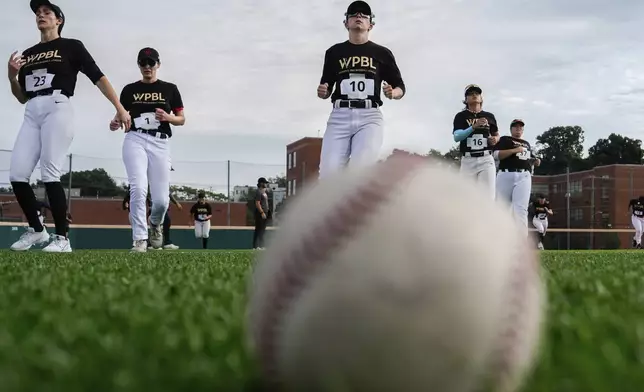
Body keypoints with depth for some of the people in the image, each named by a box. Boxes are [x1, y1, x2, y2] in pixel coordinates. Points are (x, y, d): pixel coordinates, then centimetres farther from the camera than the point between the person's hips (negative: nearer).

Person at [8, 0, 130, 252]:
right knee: (17, 175, -6)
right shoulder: (27, 54, 23)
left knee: (49, 174, -16)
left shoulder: (71, 46, 8)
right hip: (32, 114, 6)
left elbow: (98, 77, 1)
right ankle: (36, 230, 9)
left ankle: (62, 238, -12)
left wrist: (120, 108, -9)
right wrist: (12, 77, 3)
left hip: (57, 109, -6)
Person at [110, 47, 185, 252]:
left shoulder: (170, 89, 12)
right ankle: (140, 239, -15)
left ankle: (155, 223, 32)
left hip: (160, 143, 0)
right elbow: (121, 115, 12)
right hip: (135, 139, 0)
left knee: (161, 199, -4)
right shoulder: (130, 89, 13)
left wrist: (167, 117, -9)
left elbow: (182, 119, 12)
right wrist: (116, 123, -11)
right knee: (138, 188, -21)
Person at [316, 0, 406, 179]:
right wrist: (322, 92, -4)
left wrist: (393, 93, -7)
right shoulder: (334, 52, 17)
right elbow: (326, 90, 19)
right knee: (328, 173, -14)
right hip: (339, 115, 1)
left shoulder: (382, 53, 14)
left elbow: (400, 88, 16)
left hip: (369, 116, -1)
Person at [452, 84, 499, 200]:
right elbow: (456, 137, -10)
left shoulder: (489, 116, 13)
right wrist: (474, 127, -24)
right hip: (468, 160, -1)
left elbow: (496, 135, 27)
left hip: (486, 159, 1)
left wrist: (495, 139, 2)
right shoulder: (461, 116, 5)